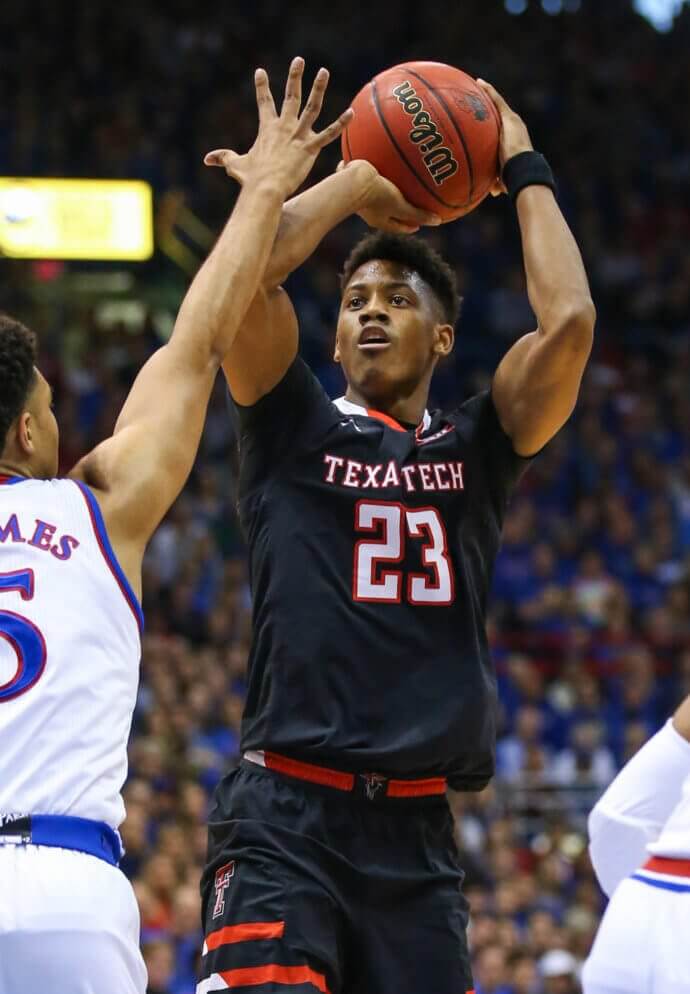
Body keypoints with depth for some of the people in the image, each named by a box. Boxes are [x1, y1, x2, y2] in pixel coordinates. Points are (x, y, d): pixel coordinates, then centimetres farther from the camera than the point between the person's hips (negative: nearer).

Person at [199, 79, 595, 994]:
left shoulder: (477, 447, 14)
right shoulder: (294, 429, 8)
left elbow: (570, 321, -2)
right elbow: (249, 269, -8)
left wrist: (526, 174, 9)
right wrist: (356, 185, 7)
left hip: (416, 830, 3)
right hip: (286, 819, -3)